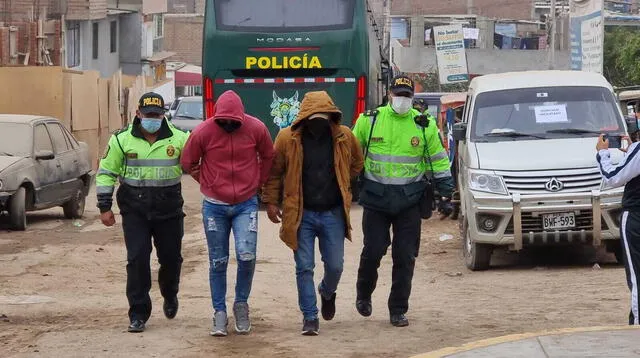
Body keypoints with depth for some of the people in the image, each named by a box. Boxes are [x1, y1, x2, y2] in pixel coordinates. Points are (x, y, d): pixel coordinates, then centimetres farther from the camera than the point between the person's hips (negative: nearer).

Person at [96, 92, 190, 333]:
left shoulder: (179, 139, -3)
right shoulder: (122, 140, -1)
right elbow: (106, 173, 4)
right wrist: (104, 207, 1)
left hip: (169, 211, 1)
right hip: (135, 211, -1)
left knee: (171, 258, 10)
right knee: (137, 259, -7)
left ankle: (170, 296, 41)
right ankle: (138, 314, 2)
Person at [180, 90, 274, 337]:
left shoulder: (256, 129, -9)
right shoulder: (203, 132, -12)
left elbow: (268, 156, 11)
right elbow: (187, 162, 4)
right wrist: (207, 183, 8)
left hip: (246, 204, 0)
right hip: (214, 206, 0)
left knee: (246, 256, -14)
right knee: (218, 262, 5)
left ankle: (241, 304, 8)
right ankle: (219, 313, 16)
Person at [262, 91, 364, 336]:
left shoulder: (344, 137, -4)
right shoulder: (287, 138, -9)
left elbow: (357, 164, 15)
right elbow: (274, 172, 3)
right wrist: (271, 201, 0)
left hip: (333, 213, 1)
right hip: (301, 214, -1)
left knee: (335, 265, 6)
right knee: (304, 268, 0)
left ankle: (327, 292, 40)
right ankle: (310, 317, 11)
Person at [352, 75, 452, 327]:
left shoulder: (424, 125, 4)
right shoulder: (368, 120, 1)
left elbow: (438, 160, 12)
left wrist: (444, 193, 9)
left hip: (409, 201, 1)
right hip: (375, 199, -1)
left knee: (405, 256, 1)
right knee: (373, 251, -3)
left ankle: (398, 310, 10)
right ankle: (363, 295, 24)